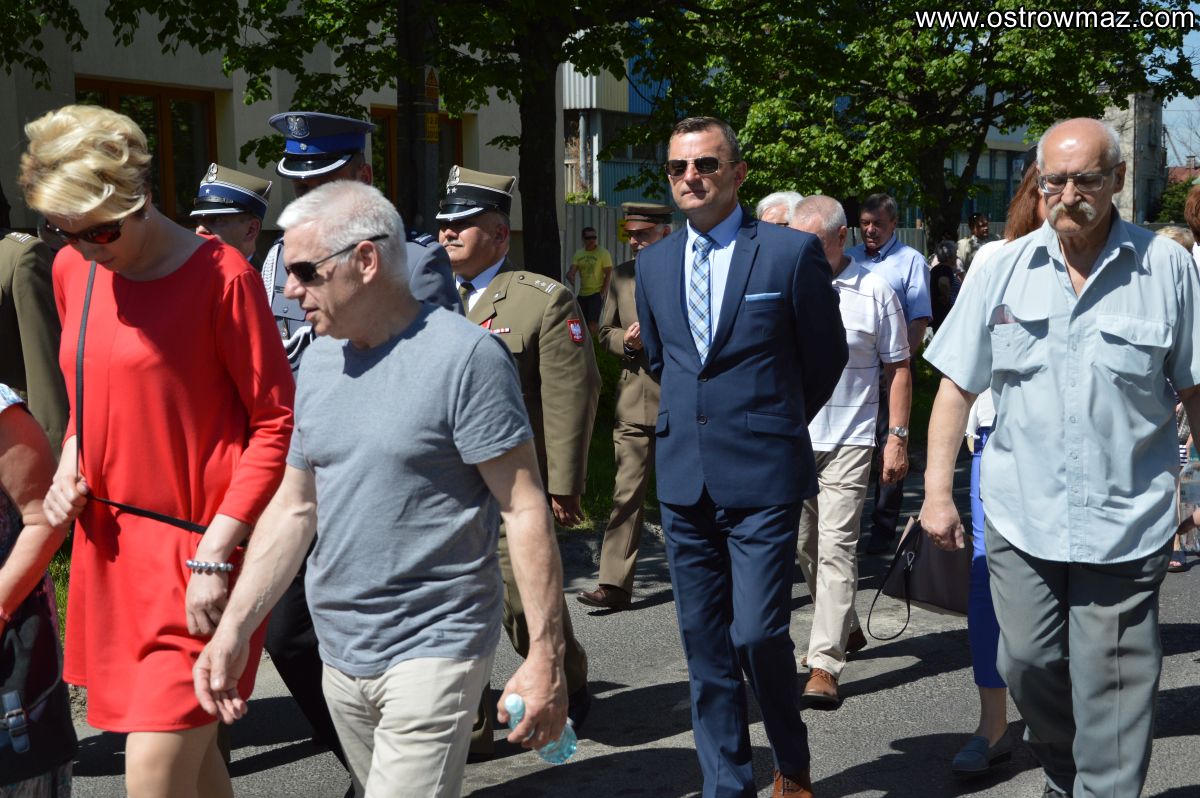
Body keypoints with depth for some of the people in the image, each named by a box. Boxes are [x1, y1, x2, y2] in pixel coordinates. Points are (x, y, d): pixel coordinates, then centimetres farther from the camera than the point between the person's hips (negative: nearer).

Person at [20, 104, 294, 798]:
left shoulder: (220, 276, -13)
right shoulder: (72, 271, 7)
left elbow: (277, 424, -13)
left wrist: (215, 554, -17)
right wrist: (71, 461, 3)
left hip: (198, 548, -7)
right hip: (109, 544, 7)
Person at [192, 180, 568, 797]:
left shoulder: (463, 357, -13)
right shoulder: (319, 361, 9)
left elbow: (524, 509, -14)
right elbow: (294, 507, 13)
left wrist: (545, 655, -17)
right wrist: (233, 631, 6)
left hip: (432, 649, -7)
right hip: (339, 651, 7)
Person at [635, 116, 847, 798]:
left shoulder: (793, 251, -6)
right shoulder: (655, 263, 9)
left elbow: (827, 355, 5)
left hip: (762, 477, -5)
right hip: (683, 478, 5)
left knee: (757, 633, -9)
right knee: (704, 640, 9)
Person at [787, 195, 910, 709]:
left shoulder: (874, 292, -2)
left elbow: (898, 370, 2)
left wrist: (898, 439, -4)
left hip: (848, 443, -4)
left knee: (836, 548, -9)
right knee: (805, 547, 13)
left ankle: (825, 665, -8)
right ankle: (845, 630, 34)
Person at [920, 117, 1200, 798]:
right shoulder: (1005, 269, 2)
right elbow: (958, 384, 5)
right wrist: (938, 491, 2)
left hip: (1126, 522, -2)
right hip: (1021, 515, 3)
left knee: (1112, 691, 2)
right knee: (1029, 665, 14)